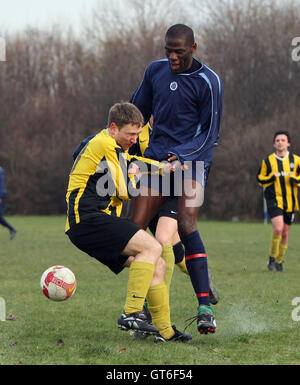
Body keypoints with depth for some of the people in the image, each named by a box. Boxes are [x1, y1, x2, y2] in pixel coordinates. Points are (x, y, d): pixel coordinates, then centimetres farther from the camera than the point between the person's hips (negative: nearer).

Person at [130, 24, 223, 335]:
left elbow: (210, 134, -4)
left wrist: (181, 155, -16)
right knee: (136, 228, -8)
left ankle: (205, 309, -24)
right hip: (156, 158, 5)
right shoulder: (155, 71, 7)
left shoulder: (208, 81, -7)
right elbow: (138, 113, 21)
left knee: (187, 228, -23)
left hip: (191, 161, -4)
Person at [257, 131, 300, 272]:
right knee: (278, 228, -22)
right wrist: (272, 177, -13)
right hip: (274, 199, -2)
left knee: (285, 232, 8)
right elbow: (260, 180, 7)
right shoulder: (268, 161, 0)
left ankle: (279, 262, 25)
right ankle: (272, 258, -3)